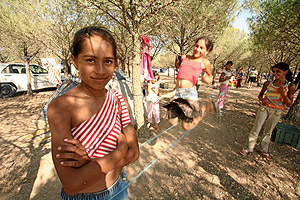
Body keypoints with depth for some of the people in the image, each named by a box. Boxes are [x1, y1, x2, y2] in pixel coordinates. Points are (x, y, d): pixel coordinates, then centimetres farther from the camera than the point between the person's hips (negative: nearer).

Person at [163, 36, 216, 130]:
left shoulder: (205, 62, 5)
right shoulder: (184, 58, 14)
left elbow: (210, 79, 17)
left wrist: (205, 79, -5)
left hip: (189, 92, -4)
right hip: (177, 92, 4)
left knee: (186, 126, 1)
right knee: (172, 122, 4)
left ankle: (205, 106, 19)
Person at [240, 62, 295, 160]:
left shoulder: (290, 86, -8)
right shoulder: (268, 83, -6)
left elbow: (289, 104, -7)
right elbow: (260, 95, 8)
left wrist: (284, 94, -24)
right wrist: (262, 99, -15)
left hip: (276, 112, 0)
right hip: (264, 108, 0)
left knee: (268, 132, 14)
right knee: (255, 129, 1)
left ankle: (264, 150, 32)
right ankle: (249, 148, 14)